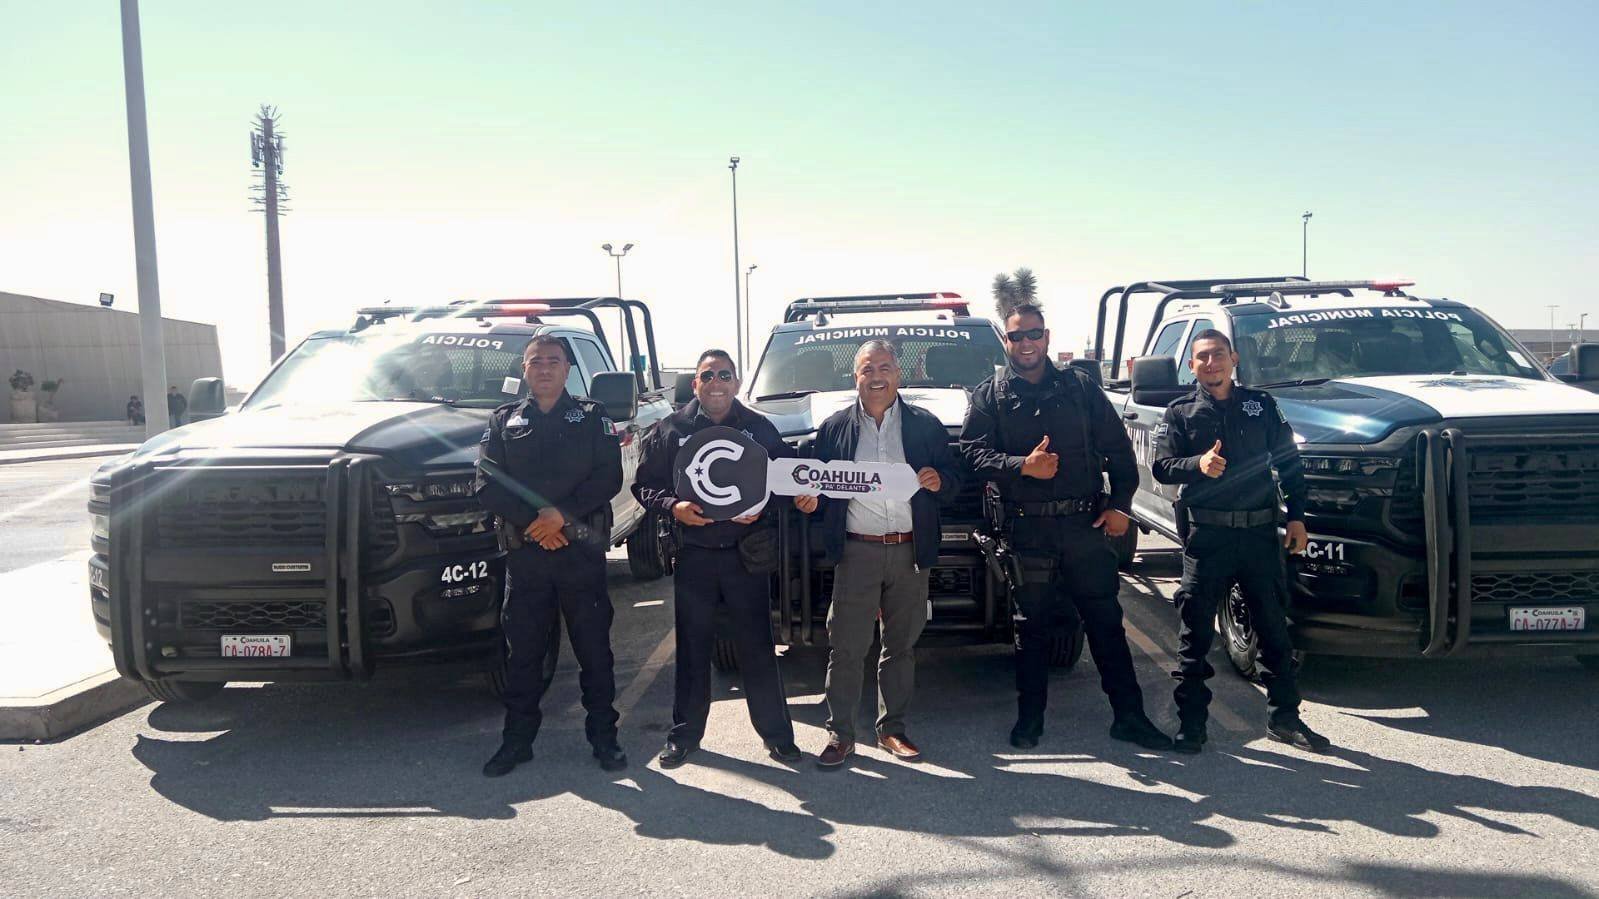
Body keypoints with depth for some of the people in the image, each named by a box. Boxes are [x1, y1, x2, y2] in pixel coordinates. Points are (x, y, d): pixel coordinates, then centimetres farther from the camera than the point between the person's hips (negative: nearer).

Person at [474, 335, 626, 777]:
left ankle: (603, 736, 13)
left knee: (594, 647, 3)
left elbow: (608, 477, -3)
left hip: (583, 548, -1)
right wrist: (532, 523, -10)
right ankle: (517, 740, 17)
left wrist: (562, 514, -15)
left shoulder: (592, 417, 8)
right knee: (523, 649, 6)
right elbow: (486, 483, 3)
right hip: (524, 549, 1)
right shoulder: (503, 420, 12)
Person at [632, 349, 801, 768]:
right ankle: (684, 733, 23)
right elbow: (644, 485, 5)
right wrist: (673, 506, -13)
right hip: (693, 555, 1)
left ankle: (776, 733, 15)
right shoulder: (668, 430, 5)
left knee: (758, 647, 3)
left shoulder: (760, 428, 6)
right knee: (692, 647, 9)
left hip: (746, 553, 0)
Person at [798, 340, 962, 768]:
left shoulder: (926, 424, 8)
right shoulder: (834, 427, 8)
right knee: (846, 648, -1)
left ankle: (892, 729, 24)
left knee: (901, 645, 11)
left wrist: (939, 481, -13)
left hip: (910, 552, 1)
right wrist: (811, 500, -11)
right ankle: (840, 733, 9)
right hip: (857, 551, -1)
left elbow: (954, 479, 8)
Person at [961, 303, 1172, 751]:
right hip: (1026, 528, -1)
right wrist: (1022, 466, -18)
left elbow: (1118, 448, 10)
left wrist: (1119, 503, 1)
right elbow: (972, 451, -4)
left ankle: (1129, 715, 15)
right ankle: (1030, 718, 20)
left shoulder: (1080, 387, 11)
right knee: (1032, 626, 8)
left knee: (1106, 621, 5)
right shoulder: (989, 395, 8)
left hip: (1085, 524, 1)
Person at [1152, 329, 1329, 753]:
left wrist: (1296, 517, 6)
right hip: (1206, 535, -2)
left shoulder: (1262, 405, 12)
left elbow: (1290, 464, 14)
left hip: (1260, 532, 2)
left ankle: (1284, 717, 21)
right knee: (1196, 630, 0)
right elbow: (1161, 467, -3)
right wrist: (1198, 464, -22)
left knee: (1273, 627, 9)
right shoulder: (1180, 413, 7)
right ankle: (1191, 721, 9)